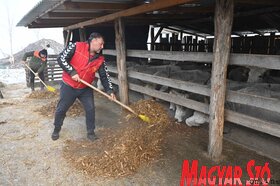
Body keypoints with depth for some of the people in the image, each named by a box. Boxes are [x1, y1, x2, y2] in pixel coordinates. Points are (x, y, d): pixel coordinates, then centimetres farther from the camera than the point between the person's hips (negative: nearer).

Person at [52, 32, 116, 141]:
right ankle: (56, 130, 32)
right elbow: (61, 58, -16)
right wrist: (72, 72, -24)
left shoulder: (100, 59, -4)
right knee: (61, 109, 8)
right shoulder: (76, 47, -16)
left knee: (90, 109, 2)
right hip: (68, 86, -3)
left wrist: (109, 90, -13)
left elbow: (104, 76, -2)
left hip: (86, 88, 3)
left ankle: (91, 132, 20)